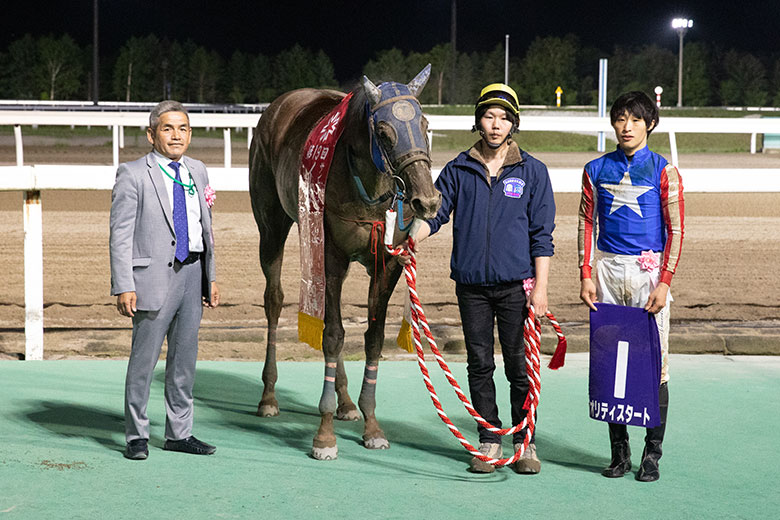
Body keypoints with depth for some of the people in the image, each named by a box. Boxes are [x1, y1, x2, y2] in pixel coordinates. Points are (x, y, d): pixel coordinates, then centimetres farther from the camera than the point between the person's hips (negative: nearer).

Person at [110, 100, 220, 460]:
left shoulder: (197, 172, 13)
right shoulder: (133, 174, -5)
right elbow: (120, 235, -9)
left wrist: (211, 277, 13)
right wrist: (124, 286, -15)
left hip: (192, 273, 6)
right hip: (154, 275, -6)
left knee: (185, 357, 12)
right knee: (143, 358, 0)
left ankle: (179, 433, 22)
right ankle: (137, 436, 11)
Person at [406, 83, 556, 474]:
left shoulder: (532, 172, 2)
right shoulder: (459, 170, 6)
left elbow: (541, 234, 1)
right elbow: (435, 212, 1)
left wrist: (540, 287, -5)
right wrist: (409, 240, -21)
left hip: (515, 283, -2)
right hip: (471, 283, 2)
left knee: (519, 365, 1)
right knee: (479, 364, 8)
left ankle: (525, 441, 14)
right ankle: (489, 441, 18)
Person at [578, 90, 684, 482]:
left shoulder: (663, 171, 1)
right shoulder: (596, 170, 9)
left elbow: (676, 230, -1)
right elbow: (587, 223, 12)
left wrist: (664, 283, -9)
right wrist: (586, 275, 3)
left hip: (649, 272, -3)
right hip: (607, 271, 3)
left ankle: (652, 454, 4)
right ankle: (619, 451, 13)